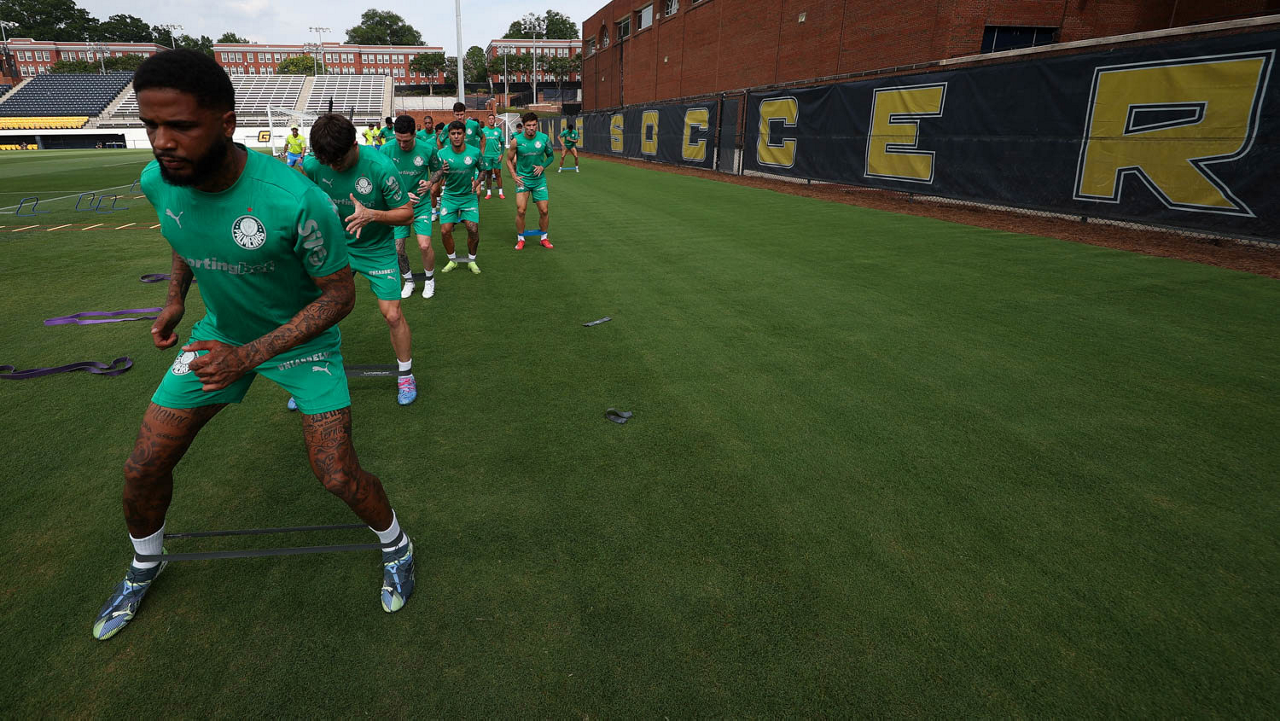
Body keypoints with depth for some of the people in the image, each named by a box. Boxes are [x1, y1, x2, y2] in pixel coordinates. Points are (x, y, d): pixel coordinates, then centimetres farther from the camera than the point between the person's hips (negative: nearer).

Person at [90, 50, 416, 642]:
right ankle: (144, 566, 38)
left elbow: (339, 294, -23)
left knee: (338, 477, -11)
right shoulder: (157, 182, -14)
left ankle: (396, 547, 23)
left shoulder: (296, 200, -34)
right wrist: (176, 297, -2)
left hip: (302, 338, -4)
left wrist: (249, 355, -28)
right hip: (220, 329, 5)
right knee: (144, 467, 5)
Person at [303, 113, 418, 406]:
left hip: (378, 250, -3)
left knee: (393, 315, -5)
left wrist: (372, 215, -32)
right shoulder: (313, 165, -13)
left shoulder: (381, 166, -24)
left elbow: (406, 212, -16)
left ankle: (406, 375, 18)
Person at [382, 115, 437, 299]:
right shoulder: (386, 150, -11)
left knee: (424, 245, -14)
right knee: (397, 249, 1)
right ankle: (408, 280, 28)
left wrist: (429, 183, -12)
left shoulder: (428, 149, -11)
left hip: (422, 204, -1)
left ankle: (430, 279, 15)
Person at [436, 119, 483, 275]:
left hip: (469, 196, 0)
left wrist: (477, 182, -11)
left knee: (473, 229, -10)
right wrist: (441, 171, -30)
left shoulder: (475, 152, -9)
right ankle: (452, 260, 18)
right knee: (445, 231, -6)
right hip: (449, 196, 1)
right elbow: (437, 177, -6)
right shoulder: (442, 153, -9)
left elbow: (482, 170, 8)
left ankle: (471, 260, 14)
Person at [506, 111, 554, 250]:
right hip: (522, 179, -1)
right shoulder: (516, 140, -10)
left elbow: (551, 156, 10)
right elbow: (509, 160, 3)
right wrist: (514, 176, -9)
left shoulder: (544, 138, -7)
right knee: (520, 211, -6)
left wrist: (542, 166, -8)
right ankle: (520, 239, 12)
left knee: (544, 211, 1)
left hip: (539, 179, 2)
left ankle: (544, 238, 20)